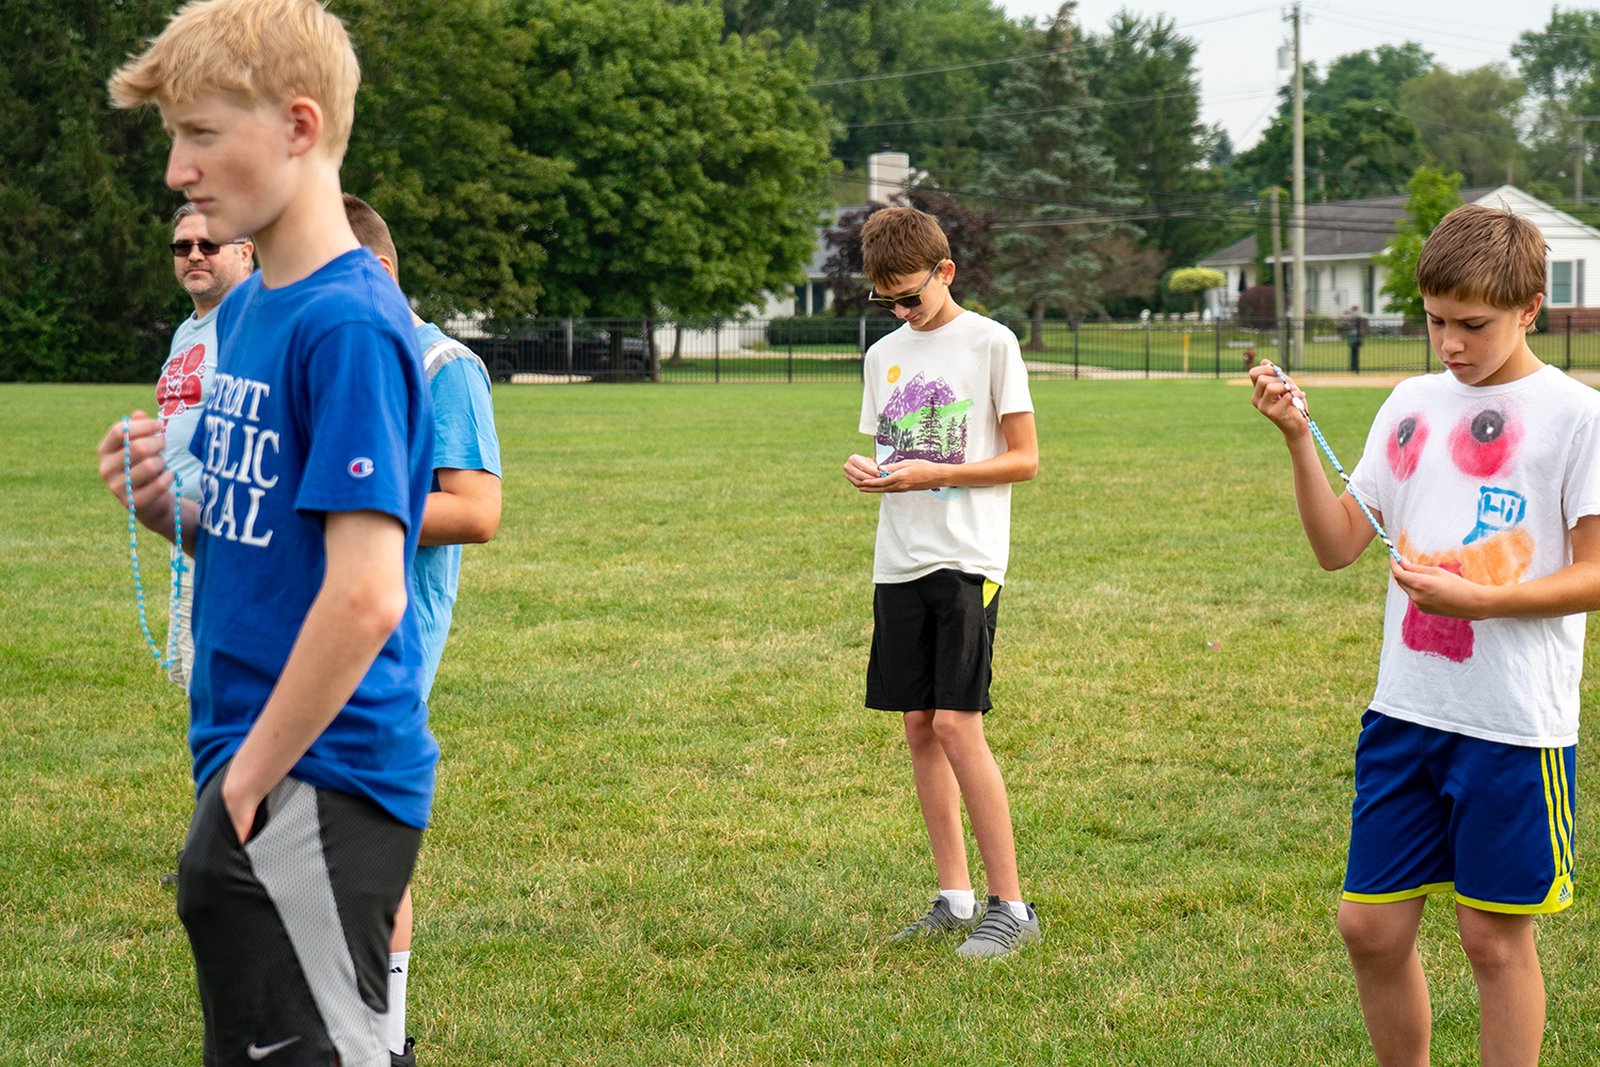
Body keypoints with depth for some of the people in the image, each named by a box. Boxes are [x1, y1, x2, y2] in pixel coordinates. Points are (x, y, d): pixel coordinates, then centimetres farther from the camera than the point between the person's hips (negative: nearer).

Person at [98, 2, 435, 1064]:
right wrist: (170, 507, 0)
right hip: (253, 769, 10)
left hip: (316, 781, -10)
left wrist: (252, 775, -16)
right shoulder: (247, 310, 11)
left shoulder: (350, 322, -18)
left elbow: (365, 595, -23)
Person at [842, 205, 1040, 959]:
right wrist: (866, 472, -2)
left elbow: (1024, 458, -4)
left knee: (957, 725, -13)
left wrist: (934, 474, -15)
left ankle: (1010, 906, -8)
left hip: (966, 558, -6)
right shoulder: (884, 354, 14)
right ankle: (954, 898, 14)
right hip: (898, 560, 6)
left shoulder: (989, 343, -4)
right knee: (919, 726, 6)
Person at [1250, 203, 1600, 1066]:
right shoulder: (1412, 405, 10)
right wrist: (1297, 439, -3)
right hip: (1405, 706, 5)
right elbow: (1338, 545, 9)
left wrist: (1476, 599, -20)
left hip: (1515, 722, -5)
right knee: (1370, 924, 7)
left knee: (1494, 933, 3)